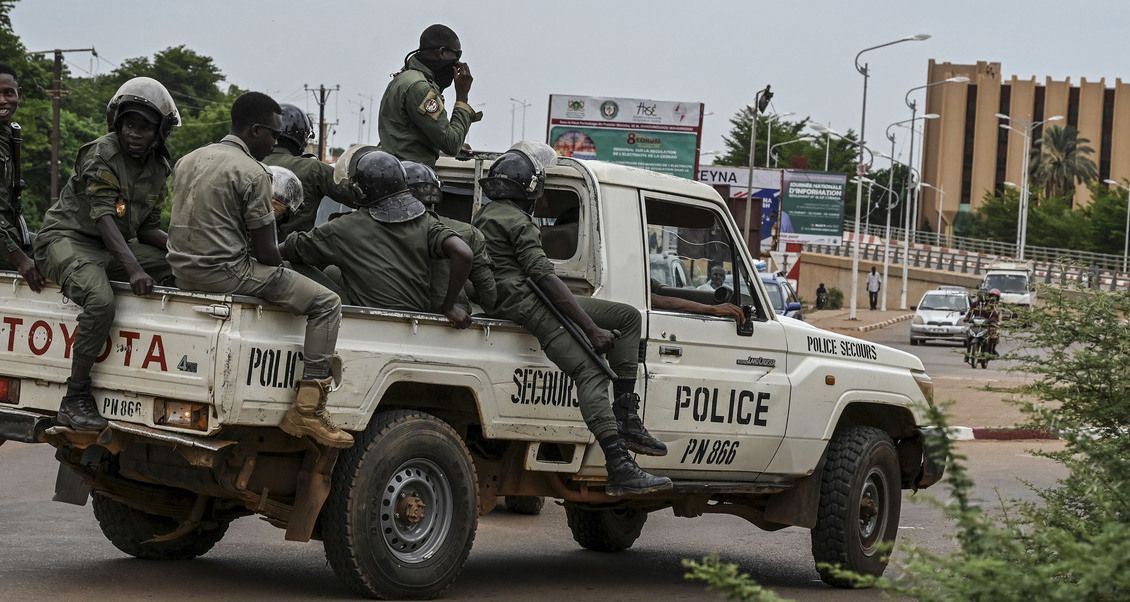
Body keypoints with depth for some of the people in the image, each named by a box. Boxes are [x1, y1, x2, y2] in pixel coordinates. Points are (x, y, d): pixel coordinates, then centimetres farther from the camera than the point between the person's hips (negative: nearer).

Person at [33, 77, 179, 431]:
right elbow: (104, 218, -24)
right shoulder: (101, 155, -14)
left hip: (114, 246, 8)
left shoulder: (158, 169, 9)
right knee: (101, 300, -35)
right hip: (68, 239, -8)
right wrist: (133, 269, -36)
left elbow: (147, 228, 12)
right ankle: (74, 400, -29)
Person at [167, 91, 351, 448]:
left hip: (183, 270, 9)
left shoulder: (188, 161, 14)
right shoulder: (253, 173, -11)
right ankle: (308, 411, -13)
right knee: (326, 304, -4)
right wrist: (281, 269, 11)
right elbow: (266, 252, -11)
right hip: (225, 272, -9)